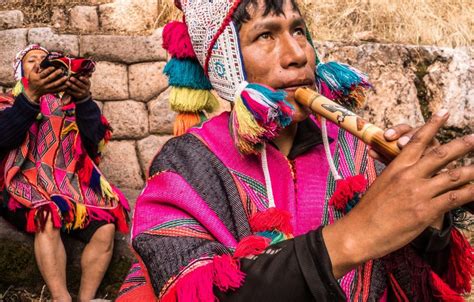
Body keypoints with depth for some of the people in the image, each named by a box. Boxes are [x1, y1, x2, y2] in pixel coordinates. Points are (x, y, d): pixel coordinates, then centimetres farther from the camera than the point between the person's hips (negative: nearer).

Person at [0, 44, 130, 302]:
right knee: (48, 222, -35)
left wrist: (85, 100, -15)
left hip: (73, 181, 2)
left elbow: (94, 139, 4)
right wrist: (32, 95, -19)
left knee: (106, 227, -26)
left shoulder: (68, 98, 20)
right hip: (29, 182, -2)